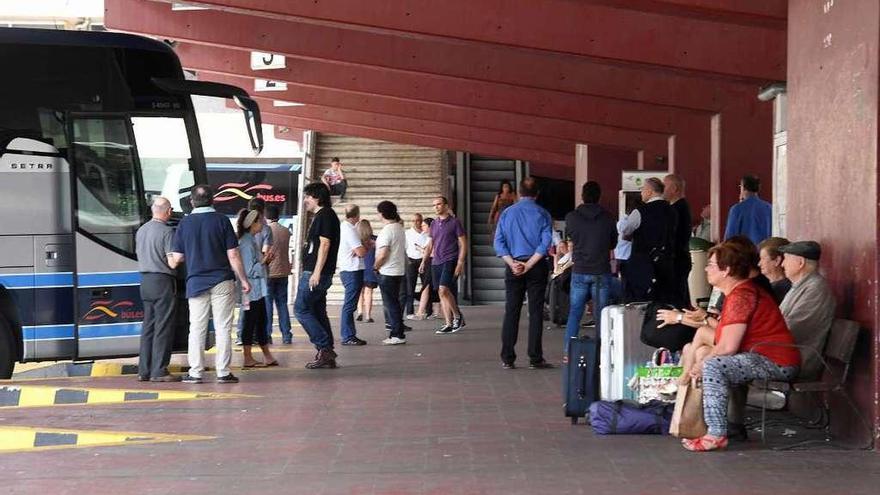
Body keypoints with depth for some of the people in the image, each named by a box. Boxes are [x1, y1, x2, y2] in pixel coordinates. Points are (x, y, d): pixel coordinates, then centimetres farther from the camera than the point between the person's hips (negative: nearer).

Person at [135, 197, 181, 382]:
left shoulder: (141, 230, 10)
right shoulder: (167, 232, -13)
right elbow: (172, 262, -16)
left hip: (145, 280, 8)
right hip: (163, 281, -7)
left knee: (148, 326, 12)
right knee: (163, 327, -4)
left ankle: (144, 370, 13)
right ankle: (159, 371, -5)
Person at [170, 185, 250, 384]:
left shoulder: (185, 223, 2)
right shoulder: (221, 220, -4)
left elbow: (177, 258, 3)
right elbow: (233, 255, -6)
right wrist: (243, 280, 2)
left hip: (196, 283, 2)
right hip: (222, 281, -2)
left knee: (197, 328, 7)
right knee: (223, 327, 2)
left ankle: (195, 372, 6)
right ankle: (223, 372, 2)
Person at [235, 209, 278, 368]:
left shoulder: (252, 240, 15)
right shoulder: (246, 243, -16)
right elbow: (250, 270, -20)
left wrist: (264, 258, 8)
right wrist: (264, 261, -13)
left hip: (258, 290, 10)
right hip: (252, 290, -10)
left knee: (261, 321, 13)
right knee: (250, 322, -4)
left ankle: (267, 356, 19)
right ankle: (248, 359, 2)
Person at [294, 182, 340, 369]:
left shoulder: (325, 215, -11)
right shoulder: (321, 216, 20)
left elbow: (325, 244, -19)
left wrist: (316, 272, -24)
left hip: (315, 273, -10)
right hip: (316, 274, 10)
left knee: (301, 309, -8)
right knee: (318, 312, 11)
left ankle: (325, 348, -9)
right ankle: (327, 356, 11)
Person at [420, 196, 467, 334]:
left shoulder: (454, 222, -2)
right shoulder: (434, 224, 15)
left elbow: (463, 244, -4)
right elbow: (430, 245, 22)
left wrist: (460, 263, -13)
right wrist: (424, 262, 13)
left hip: (450, 261, -6)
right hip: (436, 262, 6)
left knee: (443, 290, -20)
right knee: (442, 294, 4)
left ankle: (458, 315, -3)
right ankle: (449, 324, 8)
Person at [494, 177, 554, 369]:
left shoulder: (507, 213, 5)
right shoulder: (542, 214, -1)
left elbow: (499, 243, -2)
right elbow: (545, 243, -11)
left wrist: (512, 263, -8)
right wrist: (528, 265, -12)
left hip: (513, 268, 2)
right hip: (537, 267, -2)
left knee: (511, 312, 6)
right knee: (535, 312, 1)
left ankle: (507, 359, 5)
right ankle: (535, 359, 0)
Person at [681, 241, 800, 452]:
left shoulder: (741, 296, -17)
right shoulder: (740, 291, 18)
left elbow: (728, 347, -22)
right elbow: (723, 341, 15)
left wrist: (701, 365, -9)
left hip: (776, 362, -12)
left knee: (713, 366, -26)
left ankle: (716, 435, -26)